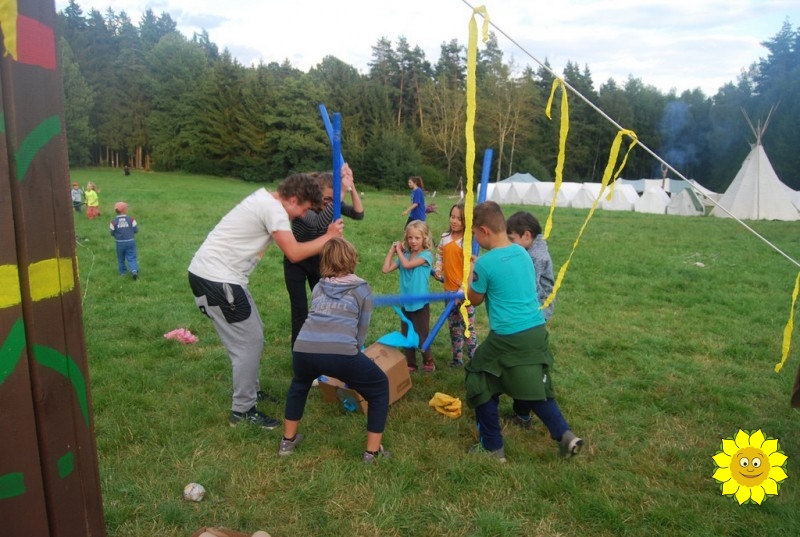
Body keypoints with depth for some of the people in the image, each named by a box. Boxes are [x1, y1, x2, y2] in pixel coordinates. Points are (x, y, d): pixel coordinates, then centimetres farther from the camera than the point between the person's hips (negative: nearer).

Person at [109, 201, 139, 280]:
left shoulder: (114, 221, -10)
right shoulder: (131, 219, -11)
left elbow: (112, 233, -2)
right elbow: (136, 230, -4)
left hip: (120, 242, 1)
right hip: (130, 241, -1)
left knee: (121, 258, 19)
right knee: (131, 257, 4)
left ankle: (122, 272, 29)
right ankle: (134, 270, -15)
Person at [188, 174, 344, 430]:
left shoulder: (265, 199, 14)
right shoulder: (274, 208, -16)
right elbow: (294, 253, -19)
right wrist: (329, 236, -7)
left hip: (210, 273, 10)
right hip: (216, 279, -10)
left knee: (251, 335, 19)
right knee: (249, 342, -3)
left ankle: (250, 391, 34)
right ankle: (242, 411, 9)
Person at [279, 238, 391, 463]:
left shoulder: (318, 287, 29)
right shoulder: (362, 289, 20)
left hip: (304, 349, 4)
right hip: (341, 352, -4)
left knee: (299, 384, 40)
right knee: (379, 388, 23)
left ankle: (288, 441, 45)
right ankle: (372, 451, 23)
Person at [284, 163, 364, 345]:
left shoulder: (331, 203, -15)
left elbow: (359, 214, -25)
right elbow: (319, 223, -49)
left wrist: (351, 187, -39)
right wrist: (342, 191, -54)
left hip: (319, 261, 4)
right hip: (296, 263, -4)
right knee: (300, 310, -4)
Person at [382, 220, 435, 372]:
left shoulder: (426, 255, -12)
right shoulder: (404, 255, 4)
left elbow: (407, 264, -25)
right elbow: (386, 269, -2)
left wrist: (399, 250, -10)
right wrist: (392, 250, -1)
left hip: (420, 303, -5)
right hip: (406, 303, 5)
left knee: (422, 335, 5)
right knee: (406, 335, 13)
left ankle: (428, 361, 26)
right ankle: (410, 363, 27)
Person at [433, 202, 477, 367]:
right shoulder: (445, 237, 4)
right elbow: (439, 255, 18)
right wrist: (437, 270, 1)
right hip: (449, 289, 7)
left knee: (467, 326, -3)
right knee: (453, 326, 16)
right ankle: (457, 358, 29)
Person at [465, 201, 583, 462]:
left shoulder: (485, 263, -14)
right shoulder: (521, 252, 7)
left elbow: (475, 300, 2)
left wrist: (472, 271, 15)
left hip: (508, 338, -7)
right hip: (536, 332, 7)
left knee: (482, 387, 12)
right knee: (535, 388, 21)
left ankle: (493, 447, 18)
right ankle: (564, 434, 9)